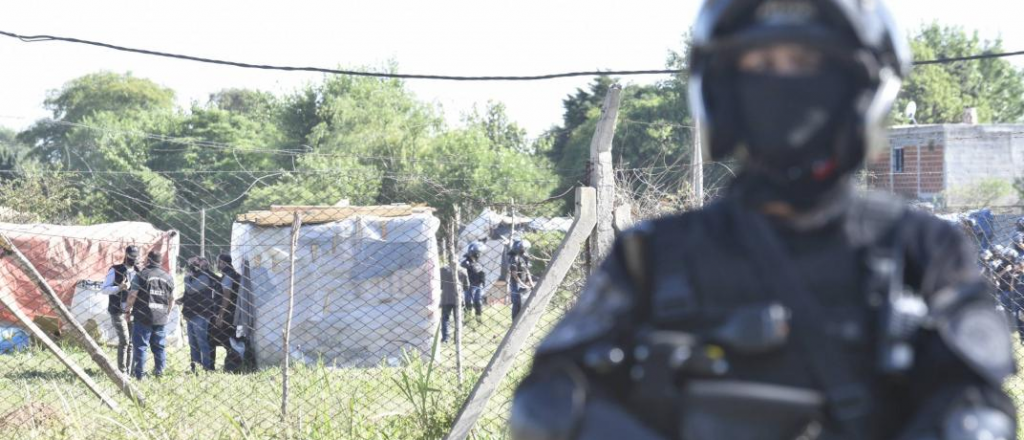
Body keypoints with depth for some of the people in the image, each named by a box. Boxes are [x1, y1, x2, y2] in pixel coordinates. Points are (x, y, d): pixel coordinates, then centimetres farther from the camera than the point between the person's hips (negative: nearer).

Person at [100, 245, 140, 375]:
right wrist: (119, 288, -17)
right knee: (124, 340, -13)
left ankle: (128, 370, 10)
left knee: (131, 342, 4)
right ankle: (122, 371, -11)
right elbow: (104, 289, -2)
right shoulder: (115, 270, 0)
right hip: (118, 311, -5)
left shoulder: (138, 272, 13)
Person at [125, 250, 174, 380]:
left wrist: (128, 309, 3)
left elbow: (133, 295, -10)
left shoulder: (142, 275, -7)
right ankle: (159, 372, 10)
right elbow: (172, 298, 14)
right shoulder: (168, 277, 9)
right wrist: (168, 313, 27)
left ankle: (139, 374, -3)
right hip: (161, 318, 4)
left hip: (143, 317, -4)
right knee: (159, 347, 11)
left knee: (140, 346, -1)